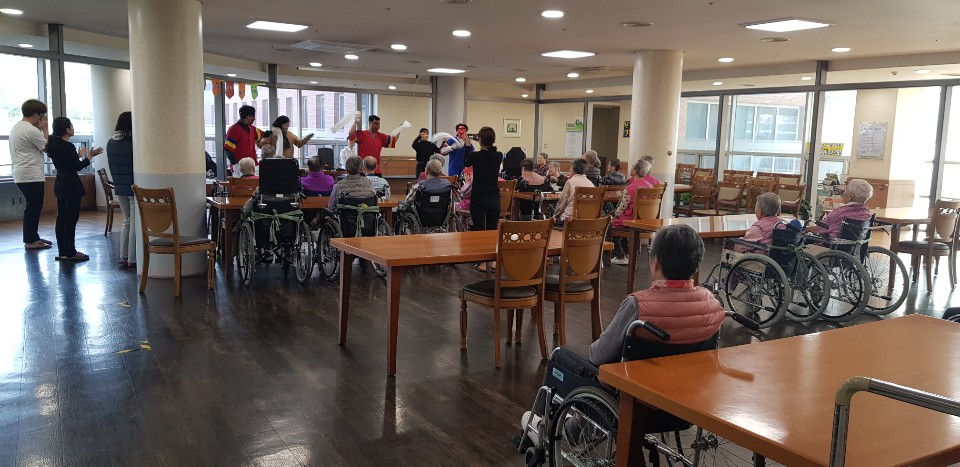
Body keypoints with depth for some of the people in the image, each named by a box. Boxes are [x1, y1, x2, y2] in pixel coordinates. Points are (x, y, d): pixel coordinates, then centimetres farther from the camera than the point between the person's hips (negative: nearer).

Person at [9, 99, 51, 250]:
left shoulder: (16, 127, 15)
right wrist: (44, 129, -4)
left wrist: (40, 130, 11)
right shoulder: (31, 130, -17)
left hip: (21, 175, 10)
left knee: (33, 207, 16)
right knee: (34, 208, -4)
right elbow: (48, 147, -11)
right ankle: (30, 240, 0)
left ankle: (33, 237, 23)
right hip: (31, 176, -10)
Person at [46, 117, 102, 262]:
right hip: (71, 186, -9)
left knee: (62, 218, 11)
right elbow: (78, 166, -14)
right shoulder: (68, 146, -17)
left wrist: (79, 154, 22)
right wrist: (89, 155, -3)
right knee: (71, 219, -4)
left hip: (60, 185, 9)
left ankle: (63, 251, 16)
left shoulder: (54, 145, 9)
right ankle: (70, 253, -1)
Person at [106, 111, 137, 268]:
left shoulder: (111, 143, 4)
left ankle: (123, 257, 16)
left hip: (119, 188, 7)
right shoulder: (133, 144, -17)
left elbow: (112, 166, 12)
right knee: (135, 224, 0)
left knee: (127, 221, 17)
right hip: (134, 188, -7)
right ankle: (132, 259, 3)